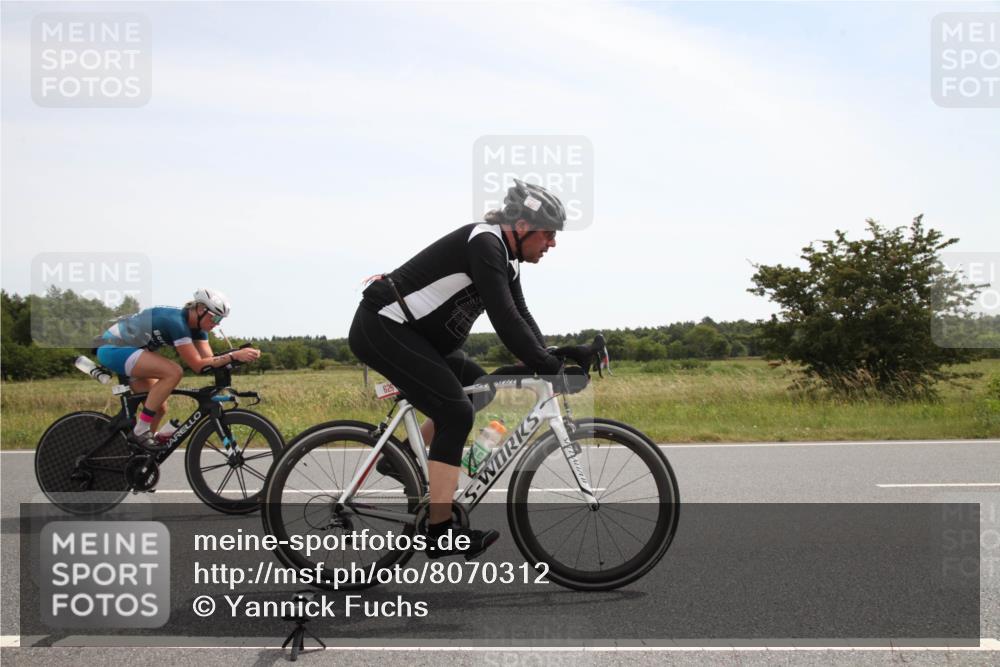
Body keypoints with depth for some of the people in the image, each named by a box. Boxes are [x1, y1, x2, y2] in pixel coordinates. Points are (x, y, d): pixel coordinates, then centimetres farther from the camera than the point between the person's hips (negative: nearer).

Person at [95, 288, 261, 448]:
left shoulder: (196, 326, 0)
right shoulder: (177, 321, -27)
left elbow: (210, 360, -6)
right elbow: (198, 365, -30)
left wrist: (240, 356, -20)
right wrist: (234, 355, -34)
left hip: (128, 350, 10)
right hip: (113, 349, -10)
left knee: (159, 409, 5)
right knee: (173, 372, -26)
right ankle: (140, 431, -19)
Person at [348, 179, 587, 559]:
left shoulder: (506, 256, 11)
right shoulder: (484, 244, -20)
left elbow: (520, 316, 10)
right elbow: (504, 319, -27)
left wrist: (550, 363, -2)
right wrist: (549, 368, -25)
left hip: (412, 334, 10)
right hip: (380, 328, -10)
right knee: (456, 413, -15)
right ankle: (440, 531, -14)